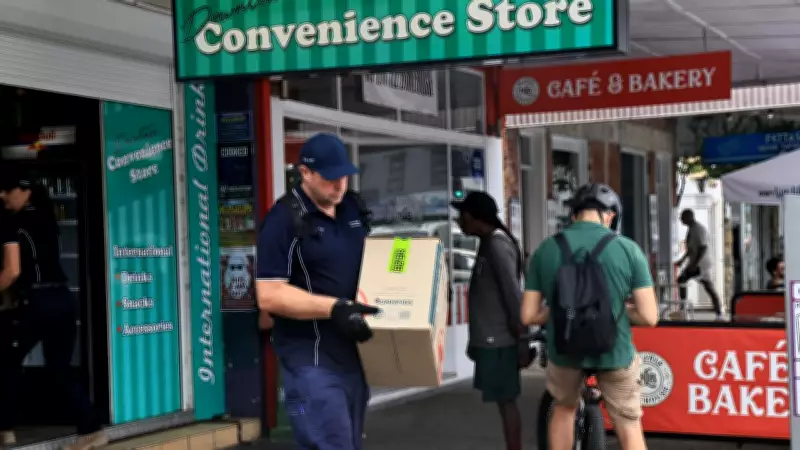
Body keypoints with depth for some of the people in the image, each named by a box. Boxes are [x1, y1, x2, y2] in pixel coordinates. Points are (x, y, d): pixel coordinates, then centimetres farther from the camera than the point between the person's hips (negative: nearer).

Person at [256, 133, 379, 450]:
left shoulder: (353, 209, 10)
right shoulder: (285, 220, -12)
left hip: (353, 352, 8)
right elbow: (269, 295, -18)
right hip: (312, 359, -8)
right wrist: (334, 308, -26)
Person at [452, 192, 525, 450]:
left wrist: (519, 330, -17)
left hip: (498, 340, -10)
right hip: (491, 338, 10)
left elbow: (512, 290, -21)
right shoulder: (490, 243, 15)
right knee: (504, 401, 13)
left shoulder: (497, 244, -16)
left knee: (506, 401, -5)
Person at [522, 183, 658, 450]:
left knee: (564, 409, 29)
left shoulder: (545, 249, -4)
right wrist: (618, 309, 8)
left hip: (564, 351, 2)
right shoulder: (627, 248, -9)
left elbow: (529, 316, -3)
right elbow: (649, 317, -11)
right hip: (615, 353, -2)